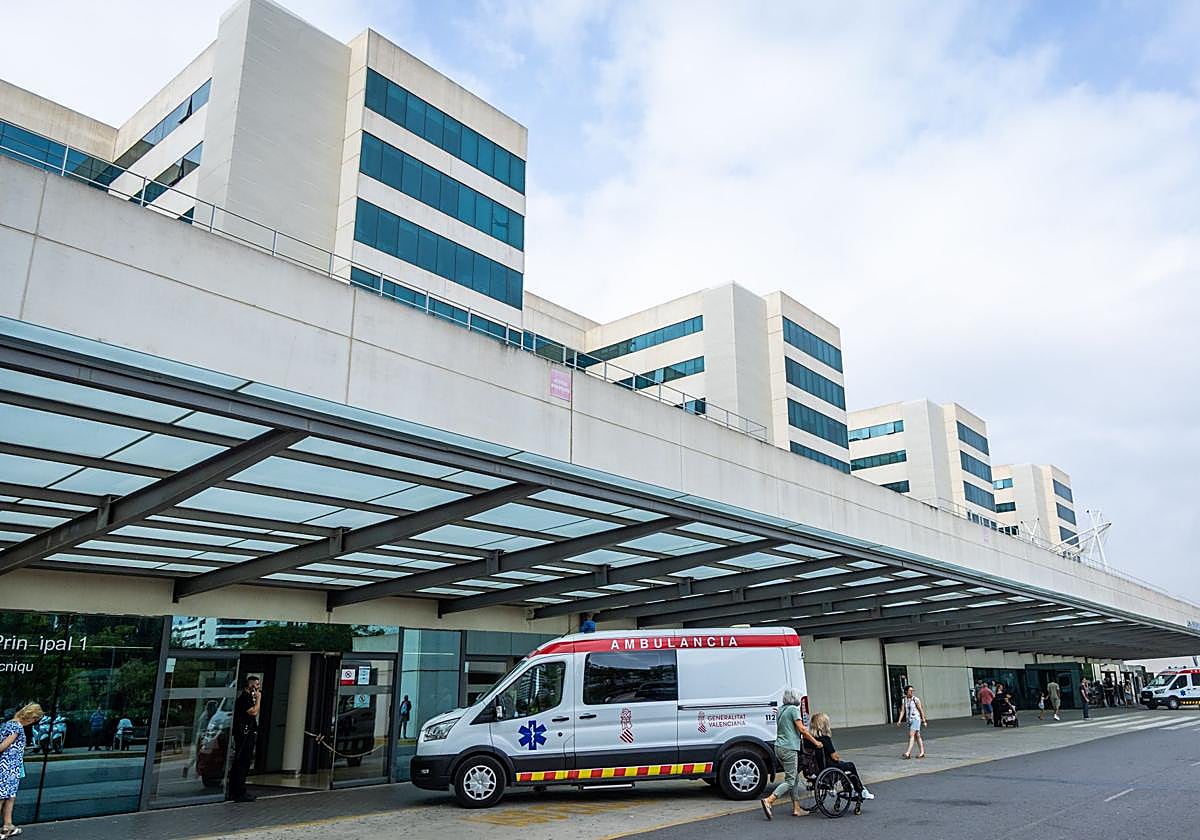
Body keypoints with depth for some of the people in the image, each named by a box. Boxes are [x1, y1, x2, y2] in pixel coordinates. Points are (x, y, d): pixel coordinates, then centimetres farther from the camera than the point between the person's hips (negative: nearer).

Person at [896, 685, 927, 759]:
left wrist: (924, 720, -5)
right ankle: (922, 753, 20)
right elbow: (902, 711, 3)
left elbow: (921, 710, -6)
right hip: (909, 720, 6)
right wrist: (899, 721, -7)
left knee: (911, 735, -15)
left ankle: (908, 753, -19)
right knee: (917, 736, 12)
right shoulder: (904, 700, 6)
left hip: (916, 719, -6)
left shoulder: (916, 699, -9)